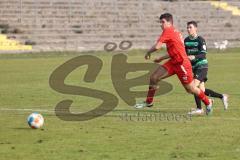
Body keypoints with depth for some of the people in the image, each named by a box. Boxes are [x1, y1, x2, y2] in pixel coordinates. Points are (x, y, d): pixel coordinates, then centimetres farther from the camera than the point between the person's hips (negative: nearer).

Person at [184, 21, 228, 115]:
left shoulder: (200, 40, -10)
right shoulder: (186, 40, 8)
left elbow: (203, 54, -19)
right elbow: (185, 53, 20)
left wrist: (194, 57, -35)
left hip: (202, 66, -7)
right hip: (193, 67, 7)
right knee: (202, 90, 5)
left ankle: (199, 109, -13)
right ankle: (222, 97, 23)